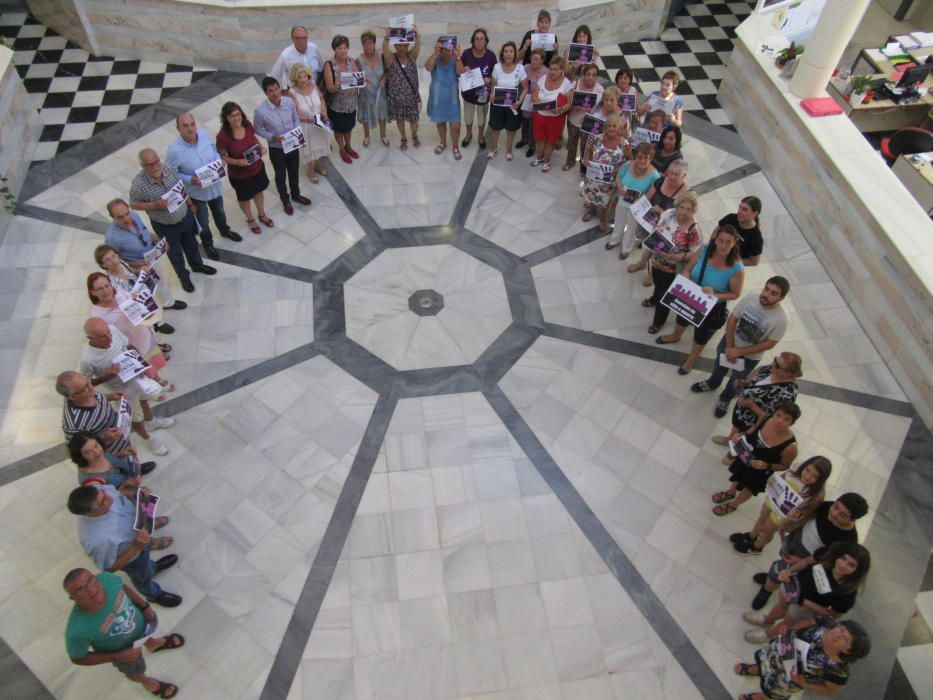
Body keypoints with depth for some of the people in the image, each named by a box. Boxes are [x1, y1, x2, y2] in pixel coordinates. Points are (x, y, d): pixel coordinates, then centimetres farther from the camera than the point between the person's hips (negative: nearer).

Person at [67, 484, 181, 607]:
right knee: (143, 577, 29)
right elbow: (110, 567, -27)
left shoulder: (97, 491, -33)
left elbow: (119, 494, -8)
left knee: (145, 556, 38)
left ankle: (153, 567, 71)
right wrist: (137, 547, -36)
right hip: (131, 556, -4)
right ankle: (155, 595, 62)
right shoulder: (98, 540, -47)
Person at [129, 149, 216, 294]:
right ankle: (183, 276, 46)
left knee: (191, 244, 28)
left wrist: (190, 204, 13)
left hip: (185, 217, 4)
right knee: (175, 253, 20)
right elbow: (133, 205, -16)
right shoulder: (138, 185, -30)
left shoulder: (170, 169, -17)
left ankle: (197, 265, 57)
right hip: (165, 226, -4)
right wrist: (154, 205, -31)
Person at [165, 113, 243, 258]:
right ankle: (208, 244, 51)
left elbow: (214, 149, 1)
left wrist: (218, 161, -18)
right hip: (196, 191, -4)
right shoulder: (174, 150, -32)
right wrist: (189, 179, -31)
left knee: (219, 211, 33)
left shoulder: (203, 134, -20)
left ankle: (224, 230, 64)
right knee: (203, 222, 22)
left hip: (215, 185, 4)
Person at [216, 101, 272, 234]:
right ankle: (250, 220, 49)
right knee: (244, 198, 21)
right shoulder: (223, 136, -29)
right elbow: (221, 156, -17)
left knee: (259, 192, 27)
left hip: (257, 168, 5)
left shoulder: (247, 125, -16)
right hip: (239, 175, -4)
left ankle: (262, 215, 55)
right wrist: (237, 162, -33)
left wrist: (261, 147, -14)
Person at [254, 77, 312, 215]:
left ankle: (296, 195, 53)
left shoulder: (289, 101, -16)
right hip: (276, 149, -3)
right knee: (280, 176, 19)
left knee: (294, 173, 25)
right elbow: (257, 129, -11)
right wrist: (272, 137, -26)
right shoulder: (260, 111, -26)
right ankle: (285, 200, 44)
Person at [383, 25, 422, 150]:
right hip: (396, 98, 0)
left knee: (413, 120, 10)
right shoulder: (391, 58, -10)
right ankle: (404, 139, 41)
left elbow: (418, 45, -24)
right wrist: (387, 36, -49)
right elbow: (385, 48, -29)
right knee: (400, 120, 16)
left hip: (412, 96, 0)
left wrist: (416, 34, -45)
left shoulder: (412, 56, -7)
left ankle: (414, 136, 41)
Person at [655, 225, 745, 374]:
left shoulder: (737, 269, -31)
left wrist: (715, 295, -34)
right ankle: (675, 336, 72)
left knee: (701, 336, 24)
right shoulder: (704, 250, -23)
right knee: (682, 320, 36)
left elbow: (735, 294, -18)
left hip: (712, 308, -3)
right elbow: (687, 269, -10)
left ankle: (691, 360, 55)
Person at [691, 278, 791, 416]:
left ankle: (725, 399, 55)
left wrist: (739, 352, -21)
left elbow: (769, 344, -22)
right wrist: (729, 347, -18)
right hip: (730, 342, 2)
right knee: (720, 366, 31)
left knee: (736, 381, 23)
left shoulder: (781, 319, -32)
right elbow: (732, 320, -15)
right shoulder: (750, 298, -25)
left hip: (750, 357, -2)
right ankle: (712, 383, 63)